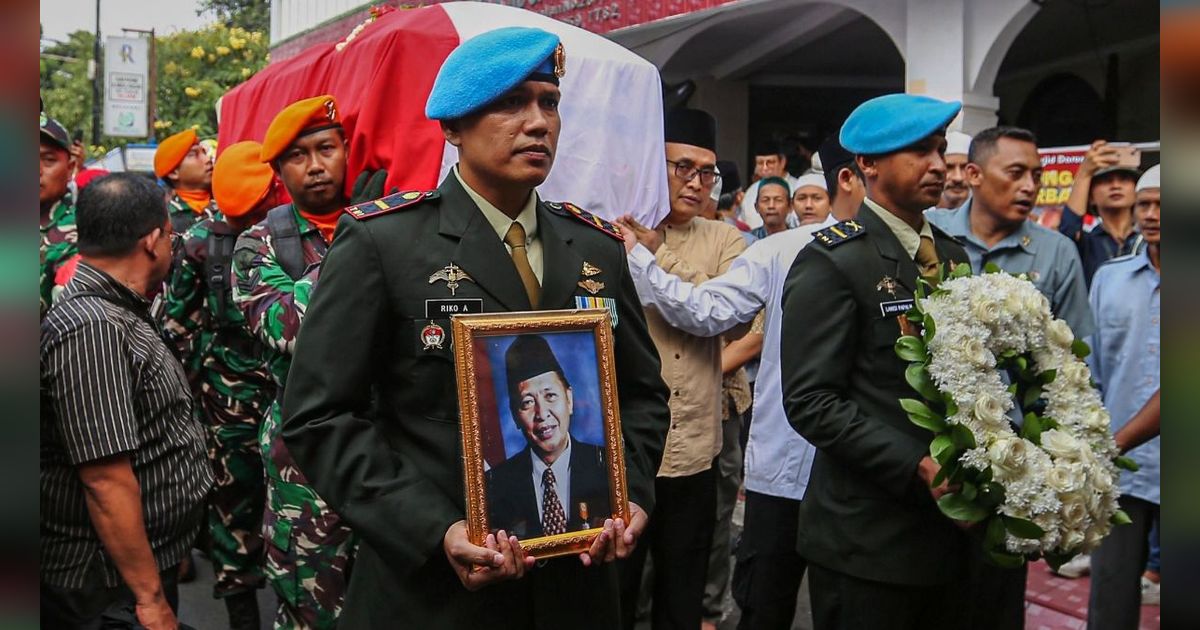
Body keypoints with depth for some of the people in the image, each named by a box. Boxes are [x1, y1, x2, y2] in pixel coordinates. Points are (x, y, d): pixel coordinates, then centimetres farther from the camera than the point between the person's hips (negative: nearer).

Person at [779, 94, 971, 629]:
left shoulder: (953, 256, 12)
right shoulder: (831, 262, -11)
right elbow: (811, 401, -17)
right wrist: (915, 466, -23)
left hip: (948, 529, 7)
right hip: (868, 542, -7)